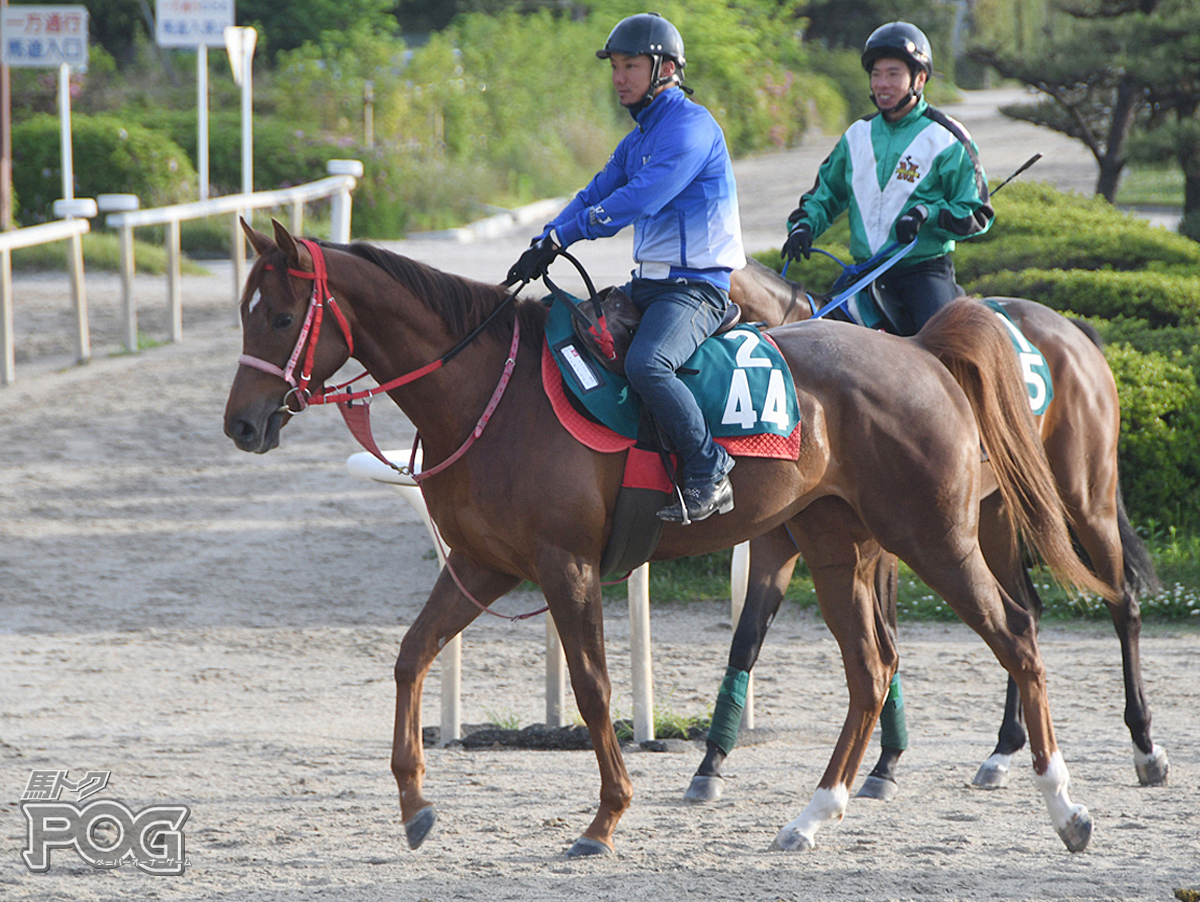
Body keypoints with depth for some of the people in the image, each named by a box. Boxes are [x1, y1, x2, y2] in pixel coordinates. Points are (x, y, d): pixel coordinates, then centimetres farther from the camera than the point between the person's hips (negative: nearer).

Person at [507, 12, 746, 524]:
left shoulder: (691, 126, -14)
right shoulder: (639, 139, 18)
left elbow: (638, 199, -23)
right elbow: (596, 195, 15)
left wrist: (560, 238, -22)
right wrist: (542, 244, -2)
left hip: (697, 285, -10)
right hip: (650, 283, 10)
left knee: (646, 362, -34)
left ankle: (708, 476, -24)